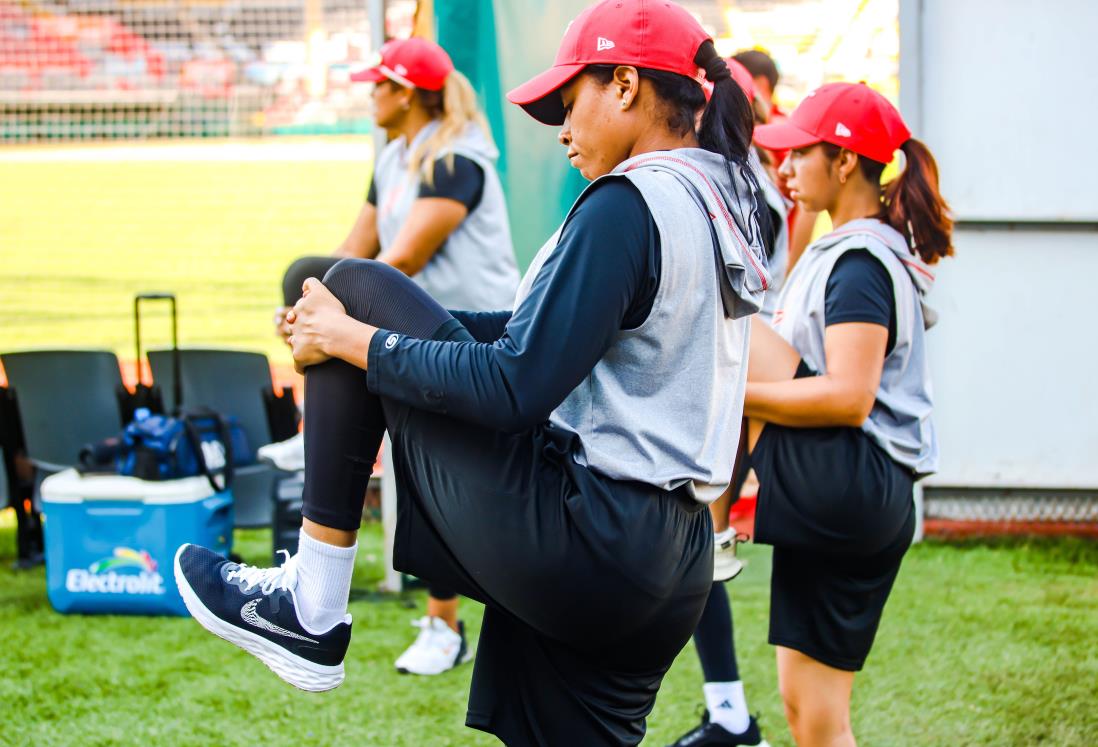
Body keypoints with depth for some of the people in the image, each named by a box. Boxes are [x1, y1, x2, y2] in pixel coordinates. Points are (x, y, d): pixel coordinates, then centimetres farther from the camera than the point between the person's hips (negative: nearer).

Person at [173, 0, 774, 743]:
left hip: (573, 538, -9)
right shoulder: (721, 202, 16)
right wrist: (387, 324, 18)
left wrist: (354, 339, -9)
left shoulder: (627, 202, -12)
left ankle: (312, 612, 2)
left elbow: (517, 388, -20)